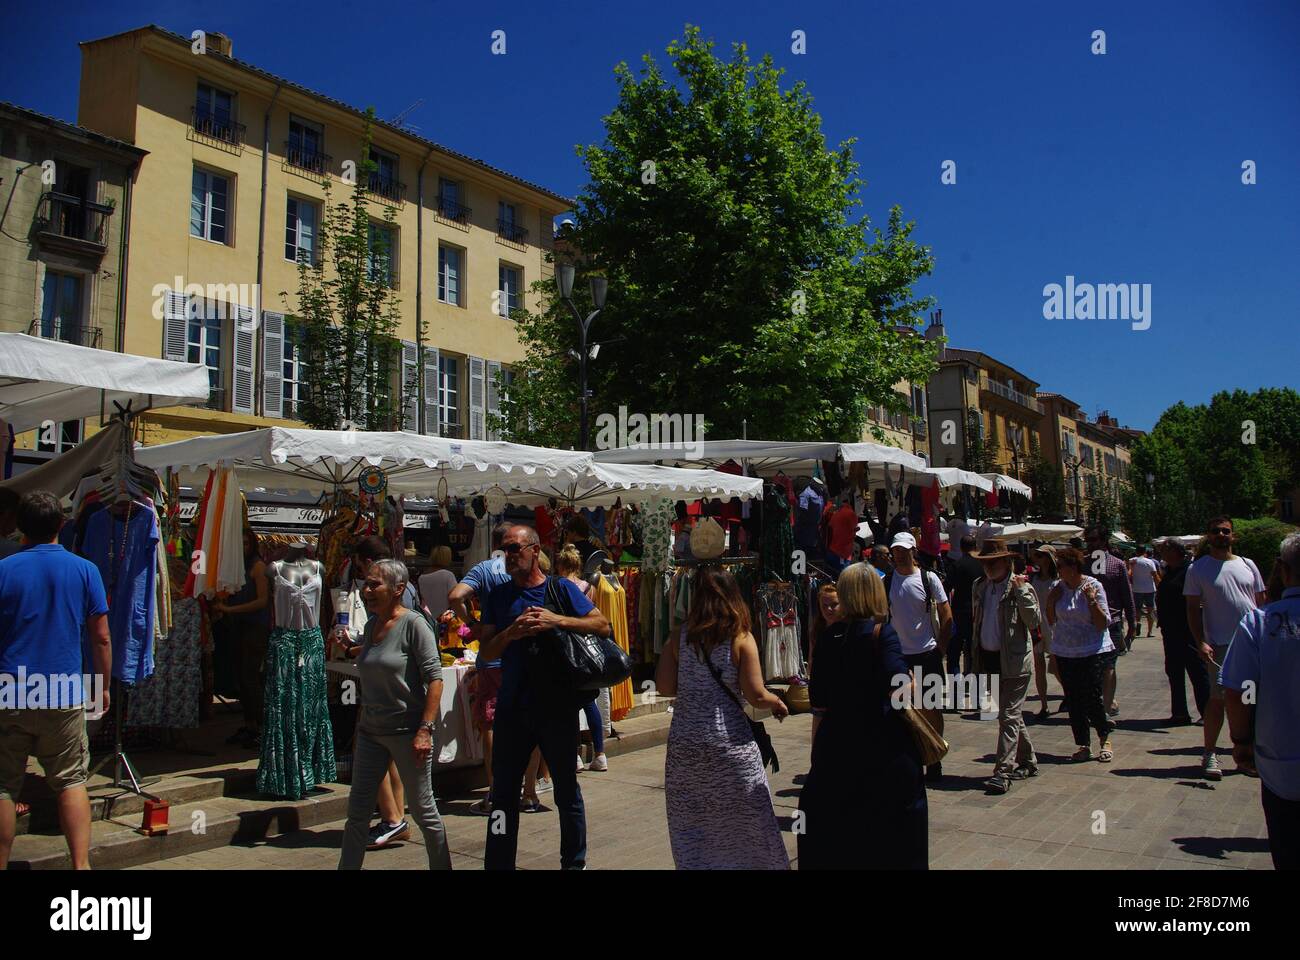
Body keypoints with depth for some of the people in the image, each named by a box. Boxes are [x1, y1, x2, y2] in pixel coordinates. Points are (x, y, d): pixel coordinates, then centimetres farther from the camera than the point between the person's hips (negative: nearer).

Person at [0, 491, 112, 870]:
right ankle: (81, 864, 2)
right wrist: (103, 687, 11)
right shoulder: (85, 571, -1)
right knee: (71, 782, 8)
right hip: (64, 697, 0)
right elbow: (101, 637, 0)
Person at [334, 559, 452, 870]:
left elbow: (434, 678, -17)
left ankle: (442, 866, 19)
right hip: (370, 730, 7)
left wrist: (425, 729, -21)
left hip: (407, 732, -7)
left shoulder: (413, 623, -13)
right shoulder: (371, 625, 8)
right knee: (357, 812, 10)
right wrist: (350, 648, 10)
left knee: (423, 810, 4)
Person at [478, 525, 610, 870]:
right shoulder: (499, 596, 8)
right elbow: (486, 651, 3)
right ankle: (498, 863, 19)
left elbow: (603, 625, -8)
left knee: (567, 791, 10)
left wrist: (556, 620, -20)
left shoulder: (562, 589, -1)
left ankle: (574, 862, 25)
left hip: (557, 707, -2)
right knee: (503, 793, 8)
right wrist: (511, 633, -16)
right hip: (512, 708, 3)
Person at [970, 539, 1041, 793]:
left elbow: (1033, 622, -16)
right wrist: (976, 651, 15)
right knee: (1009, 714, 17)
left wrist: (1021, 592, -23)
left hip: (1014, 660, -7)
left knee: (1009, 716, -8)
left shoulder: (1021, 587, -8)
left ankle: (1003, 772, -9)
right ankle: (1027, 762, 32)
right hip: (989, 659, 7)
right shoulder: (978, 587, 10)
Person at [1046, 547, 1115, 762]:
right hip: (1064, 652, 4)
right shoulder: (1057, 588, 3)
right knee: (1073, 701, 5)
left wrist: (1092, 601, -20)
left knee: (1093, 698, -7)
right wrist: (1051, 601, -4)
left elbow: (1103, 624, -9)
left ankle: (1105, 740, 15)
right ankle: (1083, 745, 16)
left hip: (1092, 650, -4)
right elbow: (1051, 621, 10)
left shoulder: (1094, 586, -8)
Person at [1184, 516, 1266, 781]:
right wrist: (1200, 642, -11)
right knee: (1218, 698, -5)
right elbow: (1193, 609, -2)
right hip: (1221, 646, -4)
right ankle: (1210, 753, 5)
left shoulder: (1248, 565, 11)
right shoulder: (1198, 569, 0)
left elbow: (1262, 602, 14)